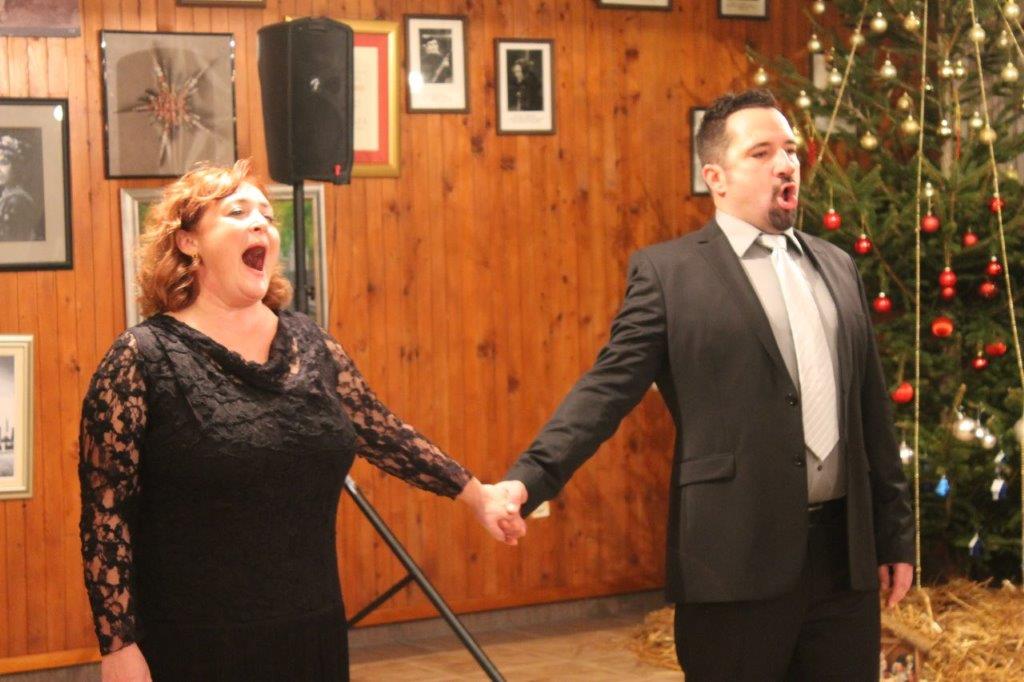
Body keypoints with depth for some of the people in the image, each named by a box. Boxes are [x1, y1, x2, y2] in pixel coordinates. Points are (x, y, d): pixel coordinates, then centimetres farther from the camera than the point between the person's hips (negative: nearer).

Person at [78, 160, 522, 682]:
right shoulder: (144, 358, -10)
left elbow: (381, 432, 17)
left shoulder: (310, 343, 6)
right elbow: (105, 511, -11)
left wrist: (476, 493, 21)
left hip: (311, 633, 5)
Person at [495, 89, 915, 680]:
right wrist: (530, 477, -21)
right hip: (739, 557, -5)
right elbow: (610, 387, -7)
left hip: (846, 552, 5)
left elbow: (871, 411, 16)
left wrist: (896, 533, 17)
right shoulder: (668, 271, -1)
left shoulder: (837, 267, 14)